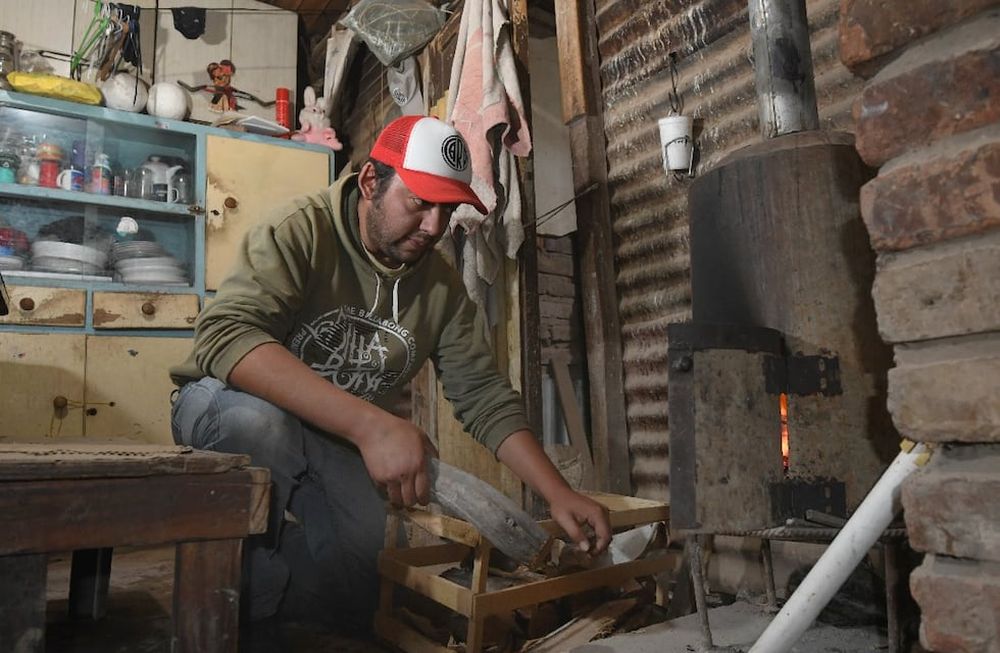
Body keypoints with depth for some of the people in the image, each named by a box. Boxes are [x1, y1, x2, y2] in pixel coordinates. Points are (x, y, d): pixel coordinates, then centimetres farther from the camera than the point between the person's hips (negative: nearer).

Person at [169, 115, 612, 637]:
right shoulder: (303, 231, -23)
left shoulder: (442, 285, -7)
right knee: (257, 417, -36)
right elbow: (225, 336, -37)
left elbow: (485, 398, -5)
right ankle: (249, 630, -13)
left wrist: (559, 494, -17)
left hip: (337, 442, 5)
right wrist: (371, 424, -46)